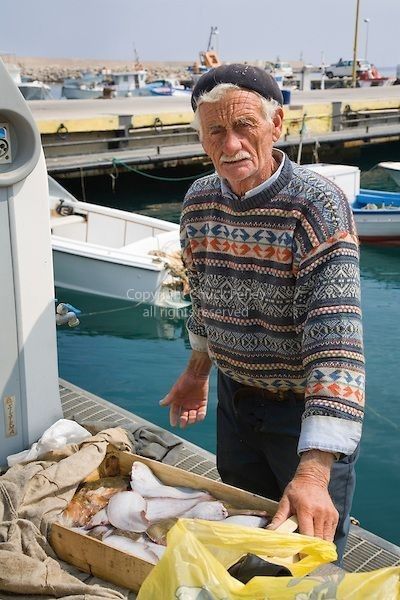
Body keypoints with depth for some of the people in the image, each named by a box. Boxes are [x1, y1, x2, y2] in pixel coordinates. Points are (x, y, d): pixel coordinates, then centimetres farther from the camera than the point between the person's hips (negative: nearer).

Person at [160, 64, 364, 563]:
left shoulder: (317, 206, -25)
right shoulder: (199, 201, -5)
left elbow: (335, 339, -33)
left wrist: (314, 471, -39)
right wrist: (197, 371, 19)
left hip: (305, 410, -5)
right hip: (234, 399, 6)